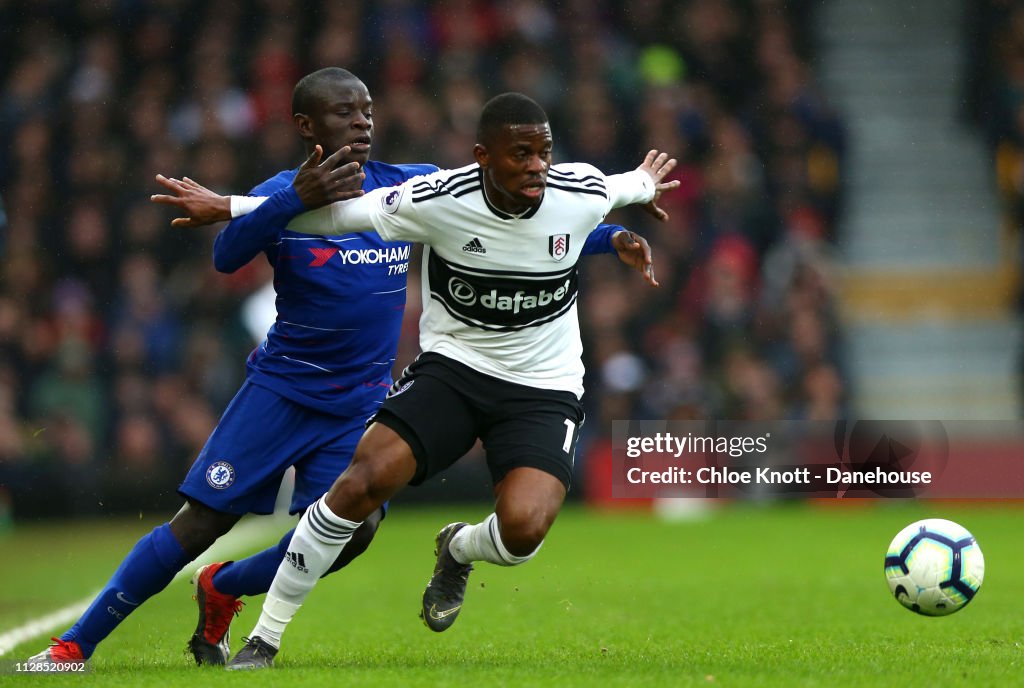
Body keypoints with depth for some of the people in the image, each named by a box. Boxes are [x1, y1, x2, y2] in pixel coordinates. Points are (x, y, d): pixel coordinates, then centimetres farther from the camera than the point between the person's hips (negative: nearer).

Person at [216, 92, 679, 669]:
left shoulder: (582, 195, -11)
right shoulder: (436, 201, -17)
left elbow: (621, 187, 15)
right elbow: (334, 214, -8)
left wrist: (645, 185, 39)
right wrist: (224, 207, -12)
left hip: (544, 389, 1)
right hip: (451, 366, -1)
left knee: (523, 529, -25)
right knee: (364, 480, -24)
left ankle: (458, 550, 16)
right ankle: (265, 638, -9)